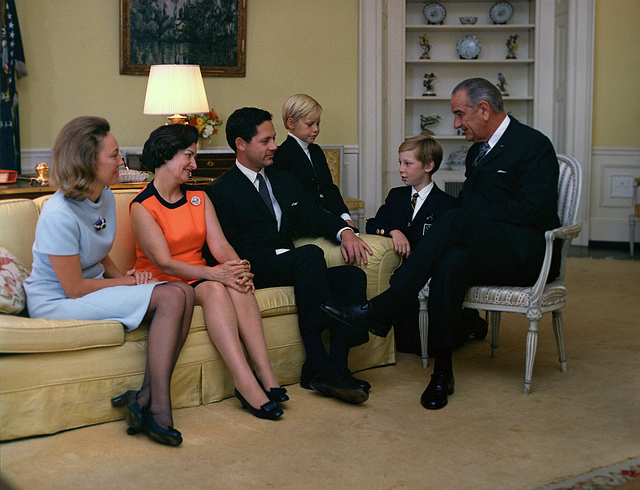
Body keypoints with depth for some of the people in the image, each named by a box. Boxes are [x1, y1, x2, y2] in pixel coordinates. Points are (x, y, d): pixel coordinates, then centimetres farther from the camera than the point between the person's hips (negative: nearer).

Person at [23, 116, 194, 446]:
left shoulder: (105, 197, 5)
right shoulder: (59, 215, -22)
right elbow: (74, 288, -19)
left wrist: (124, 275, -1)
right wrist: (127, 282, -9)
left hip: (95, 288, 9)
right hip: (57, 302, -9)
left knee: (182, 293, -17)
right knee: (169, 297, -24)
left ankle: (146, 400, -20)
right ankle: (157, 407, -22)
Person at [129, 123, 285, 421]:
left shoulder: (199, 198, 13)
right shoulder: (142, 207, -7)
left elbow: (219, 244, 0)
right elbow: (164, 263, -18)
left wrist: (239, 266, -22)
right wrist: (212, 273, -31)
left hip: (198, 277, 5)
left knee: (237, 284, -27)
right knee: (214, 289, -33)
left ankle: (266, 376, -37)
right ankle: (247, 384, -43)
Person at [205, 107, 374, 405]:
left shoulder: (285, 181, 23)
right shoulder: (221, 191, 0)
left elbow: (313, 216, 18)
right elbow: (229, 251, -9)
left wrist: (344, 232, -3)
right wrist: (279, 253, -17)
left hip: (290, 266, 7)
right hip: (252, 271, -7)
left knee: (353, 275, -19)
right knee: (311, 254, -34)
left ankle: (334, 366, -31)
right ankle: (320, 364, -36)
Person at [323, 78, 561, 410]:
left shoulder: (534, 145, -4)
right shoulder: (477, 151, 22)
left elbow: (533, 209, -16)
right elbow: (469, 204, 20)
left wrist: (469, 218, -15)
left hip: (528, 255, -6)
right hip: (490, 253, 6)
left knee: (455, 221, -30)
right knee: (451, 263, -30)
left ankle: (380, 308, -33)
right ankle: (442, 372, -28)